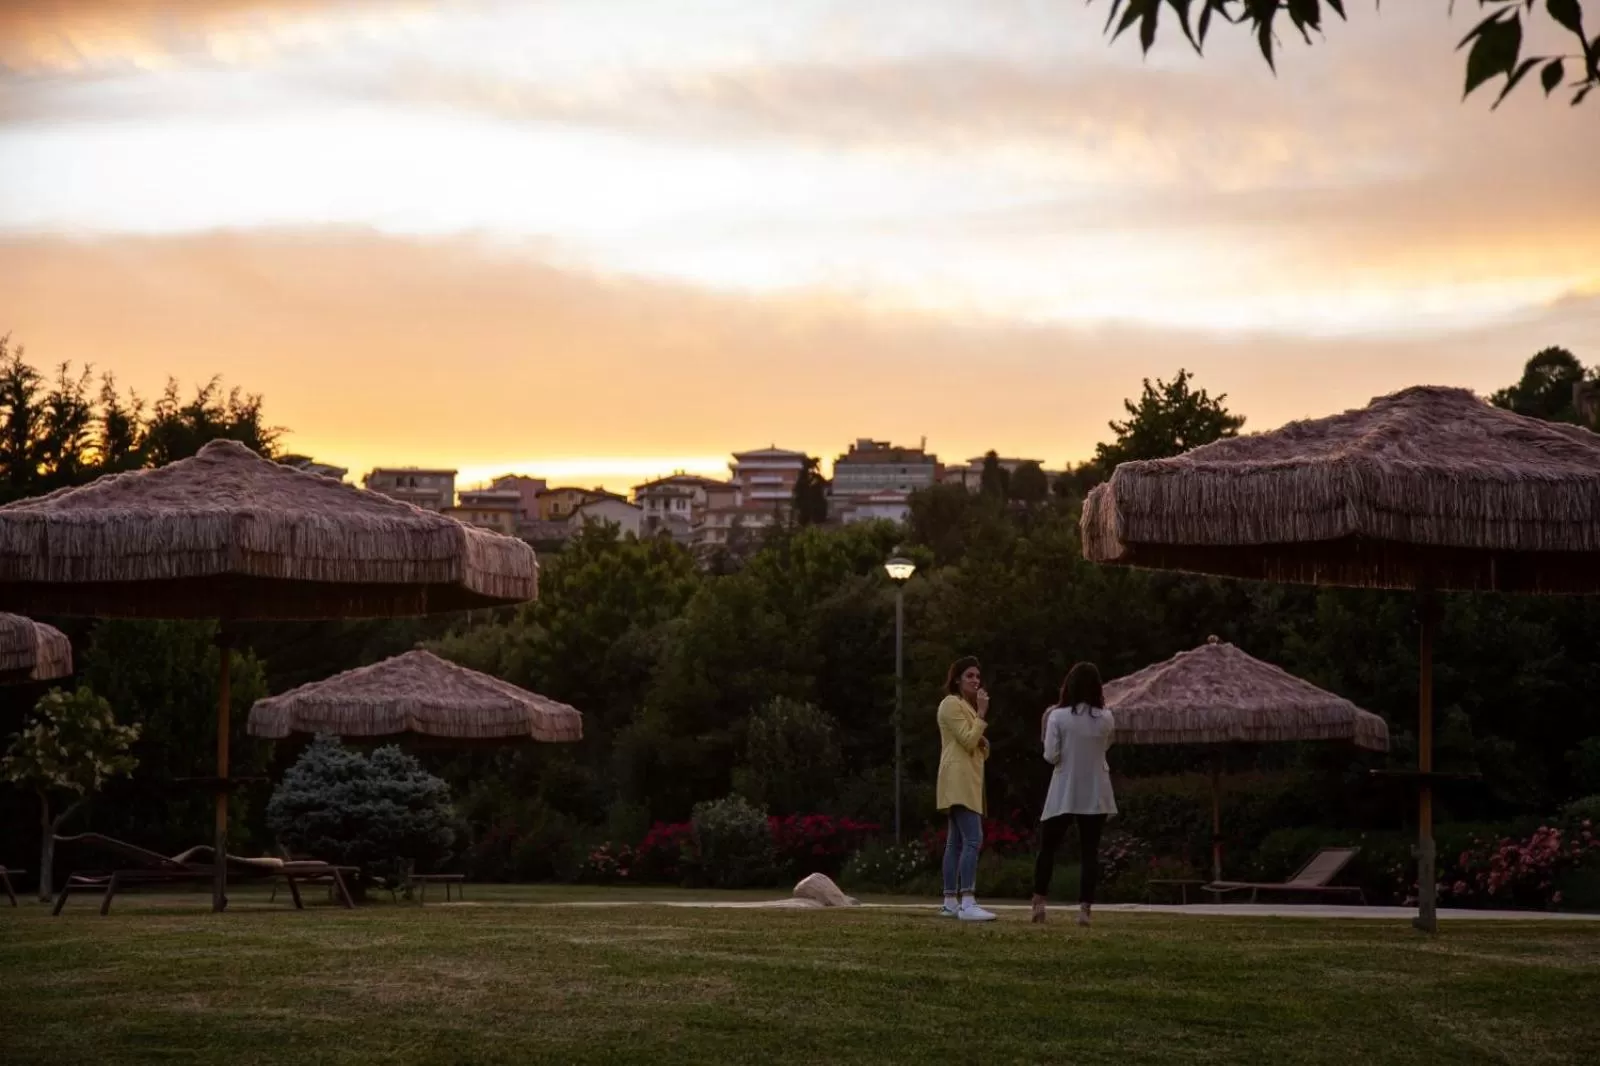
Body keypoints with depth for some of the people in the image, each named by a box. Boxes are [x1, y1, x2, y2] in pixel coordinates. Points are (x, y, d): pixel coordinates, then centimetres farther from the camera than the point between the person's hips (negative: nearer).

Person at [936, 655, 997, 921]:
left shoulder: (967, 706, 23)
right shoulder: (951, 704, -7)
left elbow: (978, 747, 22)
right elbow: (968, 740, -17)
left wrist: (983, 742, 1)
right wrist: (982, 714, -12)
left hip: (968, 781, 11)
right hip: (958, 779, -11)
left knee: (956, 842, 8)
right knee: (973, 839, -20)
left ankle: (950, 902, 8)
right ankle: (967, 903, -27)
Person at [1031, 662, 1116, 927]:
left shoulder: (1058, 717, -10)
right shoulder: (1106, 719, -1)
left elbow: (1051, 756, -10)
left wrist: (1047, 731, 6)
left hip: (1064, 793, -2)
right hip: (1095, 795, 2)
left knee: (1048, 847, 12)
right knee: (1090, 850, 3)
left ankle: (1039, 902, 8)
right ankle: (1084, 909, -5)